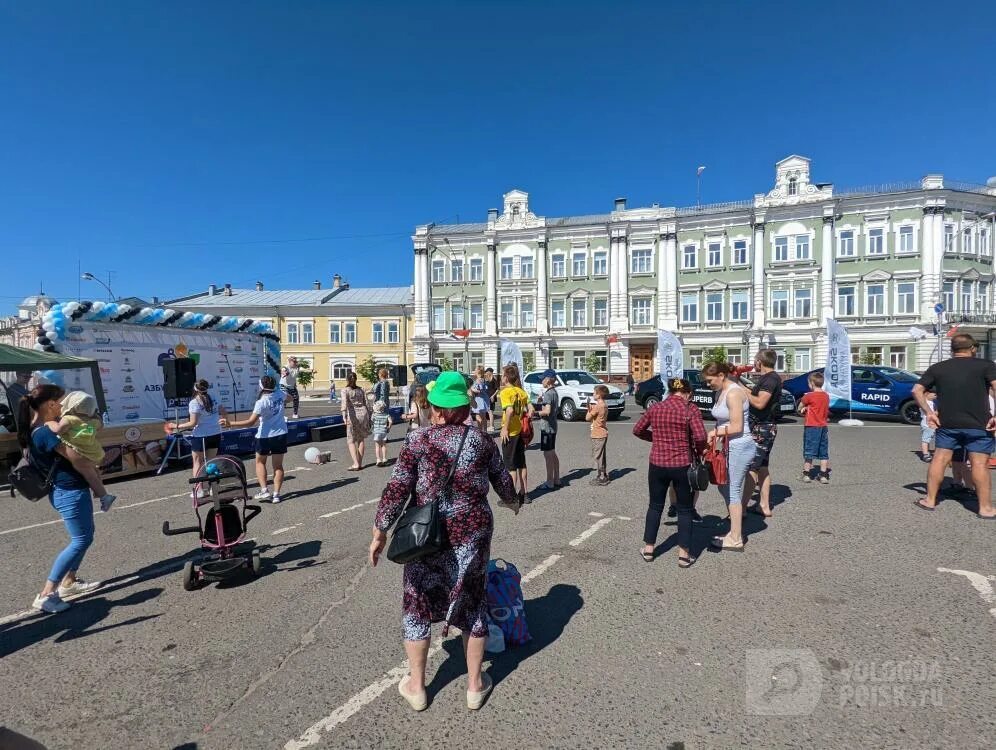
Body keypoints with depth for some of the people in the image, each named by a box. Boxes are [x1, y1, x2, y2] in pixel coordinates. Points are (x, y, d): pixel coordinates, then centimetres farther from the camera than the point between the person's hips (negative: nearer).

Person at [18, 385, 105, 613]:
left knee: (85, 536, 20)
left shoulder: (38, 429, 8)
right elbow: (75, 458, -22)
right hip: (70, 491, -10)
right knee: (81, 541, -6)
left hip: (66, 490, 10)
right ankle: (45, 595, -4)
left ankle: (68, 583, 29)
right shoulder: (44, 432, -22)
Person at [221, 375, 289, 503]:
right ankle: (276, 494, 4)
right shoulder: (280, 394, -5)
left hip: (265, 436, -4)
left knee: (260, 462, 18)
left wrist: (230, 423, -26)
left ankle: (264, 490, 7)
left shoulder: (261, 402, -20)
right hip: (280, 434, 4)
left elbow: (251, 422, -25)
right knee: (278, 465, 7)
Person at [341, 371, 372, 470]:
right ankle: (360, 463, 18)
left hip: (353, 415, -4)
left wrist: (344, 416, -31)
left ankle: (356, 464, -6)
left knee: (351, 441, 5)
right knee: (361, 438, 17)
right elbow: (366, 404, 10)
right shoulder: (361, 390, 11)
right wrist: (369, 417, 17)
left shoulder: (345, 390, -2)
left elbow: (344, 402, -19)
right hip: (363, 413, 4)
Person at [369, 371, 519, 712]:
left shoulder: (418, 440, -10)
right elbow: (503, 483, 9)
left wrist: (380, 532, -2)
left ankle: (416, 686, 30)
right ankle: (475, 685, 30)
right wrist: (512, 502, 31)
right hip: (473, 532, 2)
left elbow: (396, 490, -13)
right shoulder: (482, 441, -1)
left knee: (419, 605, 16)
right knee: (473, 603, 18)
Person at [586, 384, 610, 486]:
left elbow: (587, 418, -14)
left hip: (597, 435, -9)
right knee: (601, 456, 18)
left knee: (597, 457, -2)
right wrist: (591, 408, 5)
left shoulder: (597, 406, -19)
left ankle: (600, 478, 2)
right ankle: (604, 476, 25)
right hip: (603, 434, 9)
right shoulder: (604, 405, 9)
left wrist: (589, 408, -2)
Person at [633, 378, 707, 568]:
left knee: (655, 506, 17)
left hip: (657, 464, 3)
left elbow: (637, 430, 12)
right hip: (682, 466, -3)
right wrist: (698, 451, 1)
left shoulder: (655, 408, 3)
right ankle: (684, 554, 15)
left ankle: (649, 549, 24)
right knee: (684, 509, 12)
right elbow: (700, 437, -18)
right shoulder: (691, 410, -8)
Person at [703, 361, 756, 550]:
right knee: (724, 487, 15)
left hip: (740, 447, -10)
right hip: (730, 447, 10)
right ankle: (735, 531, 27)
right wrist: (714, 433, -1)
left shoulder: (734, 393, -18)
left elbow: (737, 427, -21)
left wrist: (714, 432, -12)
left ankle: (735, 540, 7)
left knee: (733, 491, -3)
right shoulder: (720, 392, 11)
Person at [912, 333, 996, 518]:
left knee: (939, 460, 9)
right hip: (978, 425, -2)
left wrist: (929, 412, 5)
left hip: (946, 424, 3)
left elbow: (917, 390, 3)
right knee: (979, 464, 3)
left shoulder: (937, 368, 7)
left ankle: (930, 500, 14)